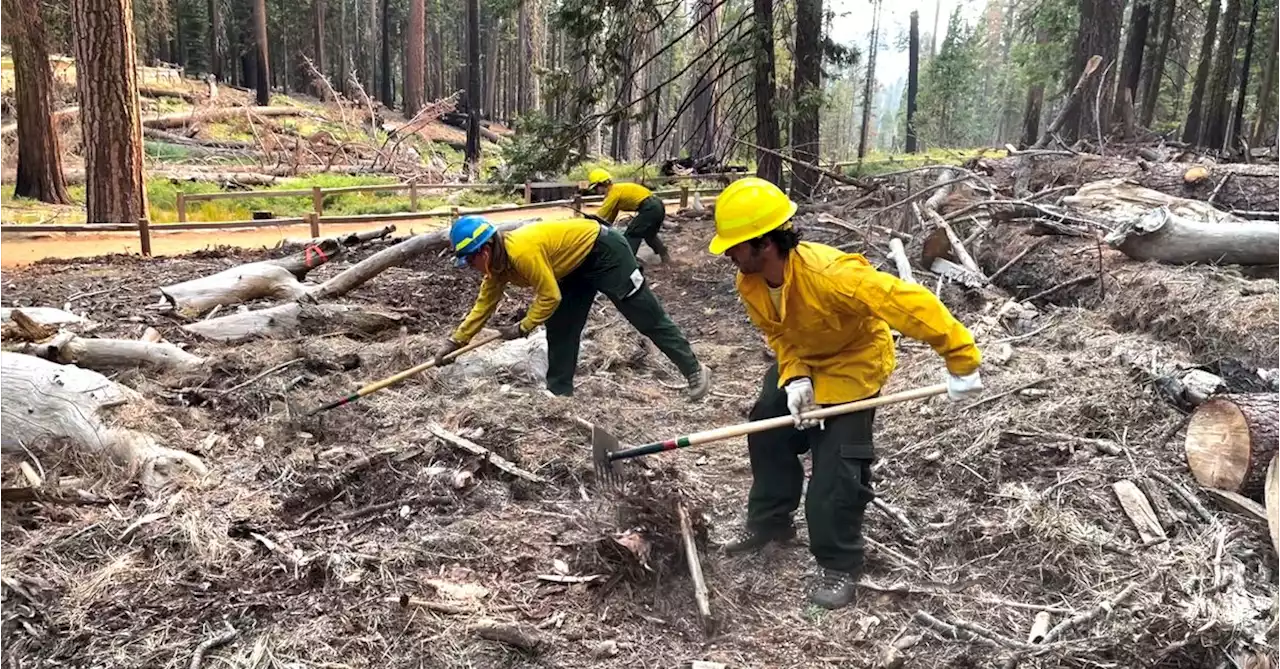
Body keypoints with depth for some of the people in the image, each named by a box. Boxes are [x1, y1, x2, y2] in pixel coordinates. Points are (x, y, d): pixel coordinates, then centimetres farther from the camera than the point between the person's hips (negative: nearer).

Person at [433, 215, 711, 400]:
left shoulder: (522, 251, -32)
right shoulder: (499, 264, -3)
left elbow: (550, 297, -26)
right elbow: (483, 306, 8)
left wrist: (522, 328, -15)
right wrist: (454, 341, 8)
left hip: (604, 250, -9)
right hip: (577, 264, 9)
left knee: (647, 317, -3)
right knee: (560, 328, 5)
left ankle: (694, 370, 8)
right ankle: (559, 391, 13)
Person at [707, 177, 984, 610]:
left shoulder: (829, 275, -41)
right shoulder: (750, 285, -18)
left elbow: (909, 304, -38)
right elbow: (779, 336, -4)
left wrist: (961, 360, -32)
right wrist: (795, 377, -24)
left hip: (854, 365, -7)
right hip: (802, 361, 7)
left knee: (837, 469, -9)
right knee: (767, 433, 12)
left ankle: (840, 567, 10)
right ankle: (770, 522, 34)